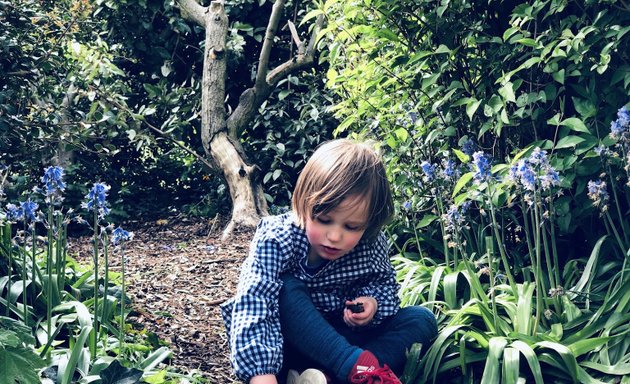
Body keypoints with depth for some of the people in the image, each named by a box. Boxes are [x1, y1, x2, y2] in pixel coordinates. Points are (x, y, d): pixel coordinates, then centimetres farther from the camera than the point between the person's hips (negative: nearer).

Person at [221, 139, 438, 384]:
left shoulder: (371, 246, -14)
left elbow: (384, 283, 7)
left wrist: (373, 303, -18)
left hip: (346, 334, 4)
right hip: (289, 343, -4)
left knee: (422, 320, -12)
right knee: (287, 289, -32)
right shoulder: (275, 241, -27)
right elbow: (251, 306, -39)